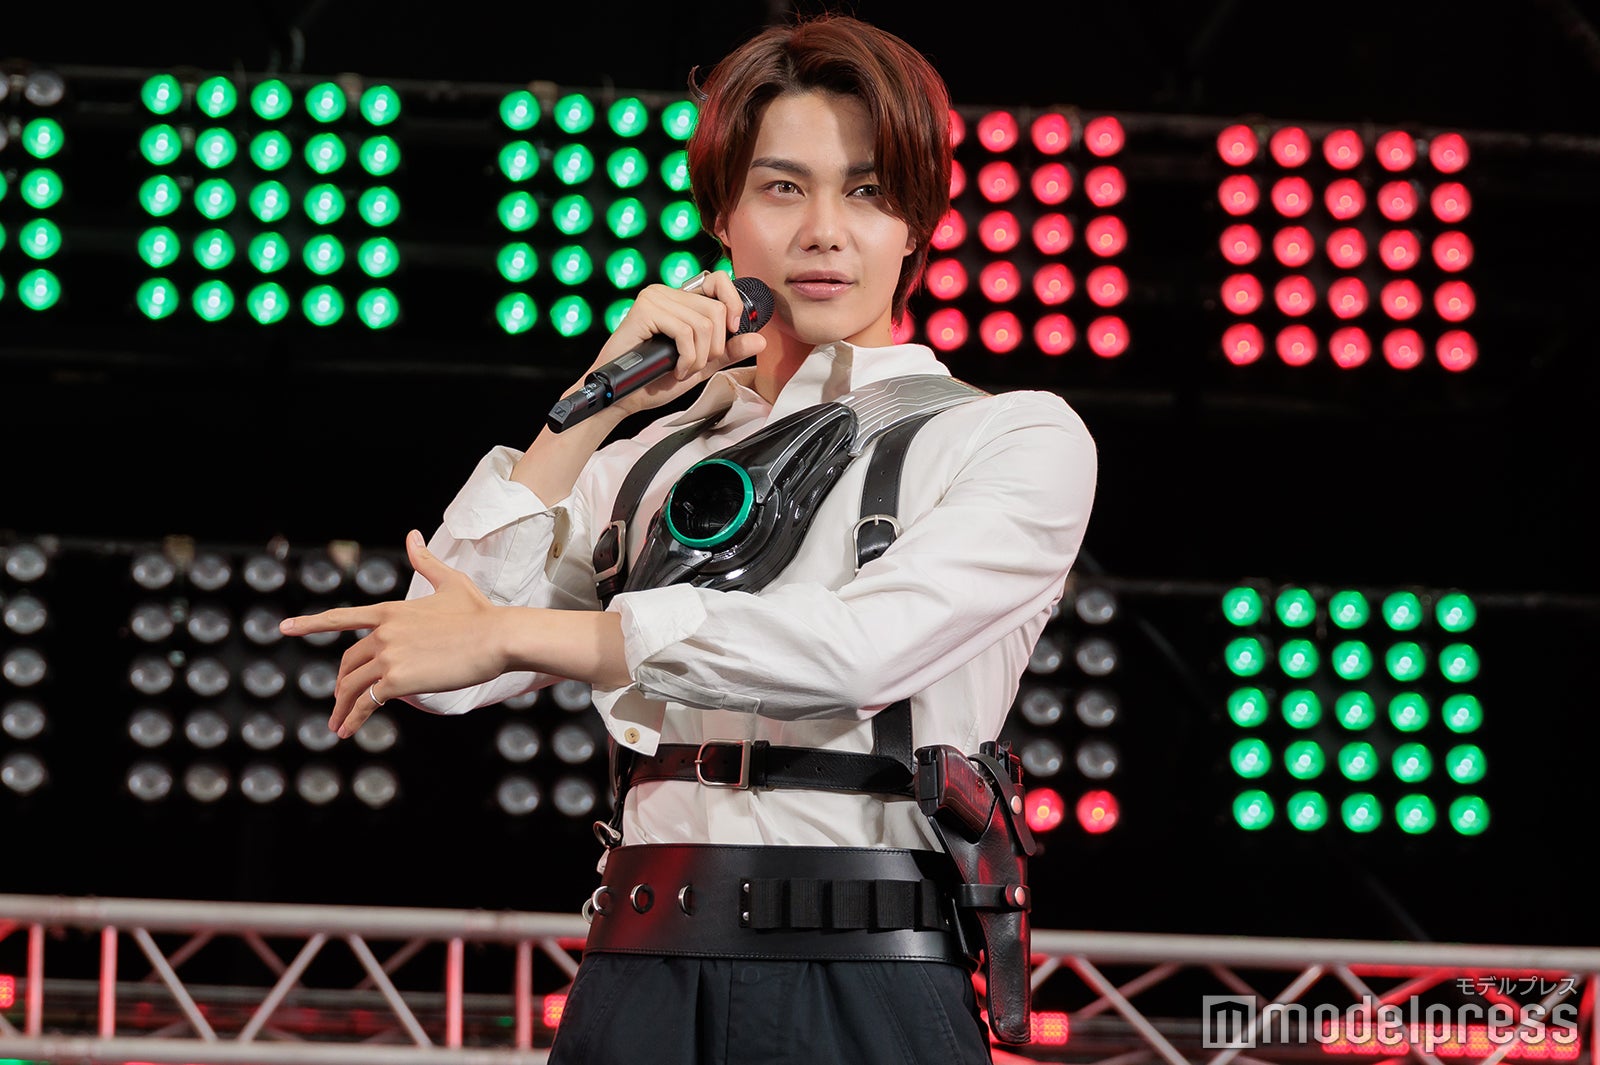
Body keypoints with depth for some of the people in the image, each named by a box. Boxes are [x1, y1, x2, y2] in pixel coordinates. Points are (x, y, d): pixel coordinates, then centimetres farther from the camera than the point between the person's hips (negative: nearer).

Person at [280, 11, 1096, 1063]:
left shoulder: (1019, 438, 4)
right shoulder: (655, 462, 16)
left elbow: (858, 646, -14)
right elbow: (436, 670, 4)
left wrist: (509, 634, -12)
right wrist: (602, 402, 0)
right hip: (642, 980, 3)